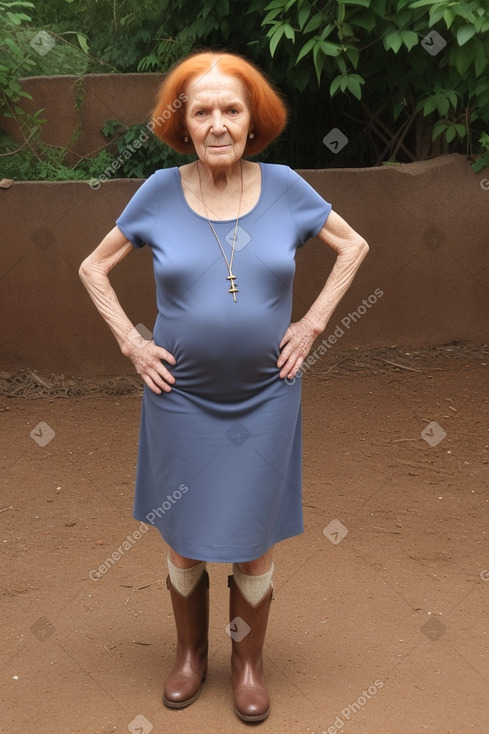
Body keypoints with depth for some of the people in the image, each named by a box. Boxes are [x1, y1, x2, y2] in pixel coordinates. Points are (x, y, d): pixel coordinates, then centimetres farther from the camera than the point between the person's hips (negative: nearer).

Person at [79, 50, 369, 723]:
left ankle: (249, 662, 32)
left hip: (265, 396, 0)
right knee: (184, 542, 12)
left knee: (254, 545, 9)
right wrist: (131, 342, -3)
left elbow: (354, 247, 8)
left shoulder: (284, 187, -5)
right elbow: (93, 268, 5)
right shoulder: (160, 192, -6)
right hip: (182, 397, 0)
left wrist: (313, 324, 0)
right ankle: (191, 654, 36)